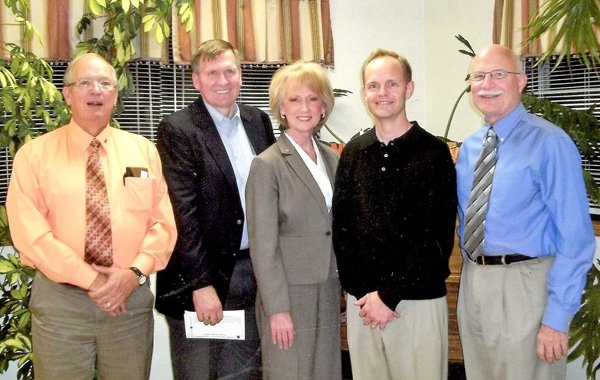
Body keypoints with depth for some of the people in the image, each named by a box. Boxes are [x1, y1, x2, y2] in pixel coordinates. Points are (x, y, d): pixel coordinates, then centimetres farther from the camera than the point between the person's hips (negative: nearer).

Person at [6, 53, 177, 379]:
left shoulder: (143, 150, 8)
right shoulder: (34, 154, 0)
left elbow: (163, 223, 3)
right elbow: (29, 231, -9)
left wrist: (134, 273, -12)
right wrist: (89, 280, -15)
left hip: (131, 297, 2)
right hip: (59, 300, -2)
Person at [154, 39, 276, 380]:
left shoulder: (259, 121, 10)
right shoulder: (178, 129, -8)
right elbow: (183, 211, -13)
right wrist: (202, 284, -16)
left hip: (252, 276, 5)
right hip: (200, 277, -5)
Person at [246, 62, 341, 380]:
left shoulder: (332, 159, 10)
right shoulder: (267, 165, -9)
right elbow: (263, 246, -11)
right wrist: (277, 309, -13)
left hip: (328, 294, 6)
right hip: (288, 294, -6)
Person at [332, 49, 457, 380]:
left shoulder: (433, 152, -4)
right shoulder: (353, 153, 7)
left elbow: (438, 235, -9)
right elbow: (340, 226, 6)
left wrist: (390, 295, -12)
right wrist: (362, 292, -5)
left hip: (418, 300, -3)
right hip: (361, 300, 4)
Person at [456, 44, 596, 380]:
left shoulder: (550, 144, -12)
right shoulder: (469, 149, 9)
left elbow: (575, 237, -15)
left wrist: (557, 318, -17)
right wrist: (471, 273, 10)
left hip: (524, 286, -6)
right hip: (472, 281, 6)